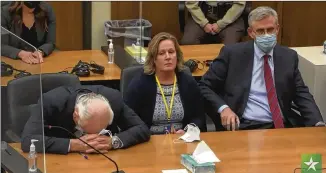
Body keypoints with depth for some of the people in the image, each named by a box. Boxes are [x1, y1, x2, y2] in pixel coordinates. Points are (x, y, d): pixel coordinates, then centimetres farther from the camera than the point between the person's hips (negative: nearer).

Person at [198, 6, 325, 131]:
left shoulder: (289, 57, 12)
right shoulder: (232, 53, 2)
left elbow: (302, 94, 12)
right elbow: (204, 86, 5)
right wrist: (223, 108, -14)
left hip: (283, 126, 3)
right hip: (245, 127, -3)